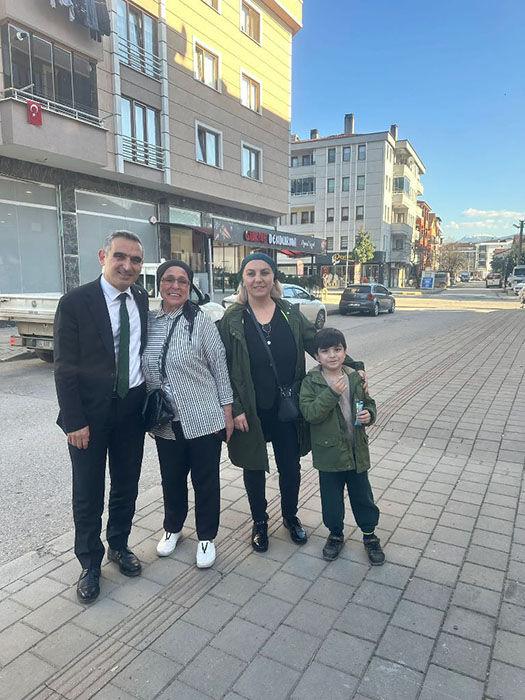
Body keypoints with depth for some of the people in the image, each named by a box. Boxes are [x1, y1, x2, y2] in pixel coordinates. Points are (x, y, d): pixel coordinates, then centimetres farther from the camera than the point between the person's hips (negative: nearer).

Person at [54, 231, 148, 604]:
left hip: (132, 409, 5)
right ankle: (90, 563, 32)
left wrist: (148, 399, 4)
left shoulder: (141, 298, 2)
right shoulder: (75, 302, -13)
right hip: (91, 413, -4)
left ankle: (119, 545, 41)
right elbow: (65, 368, -12)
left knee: (127, 485, 18)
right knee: (88, 493, 10)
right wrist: (75, 421, -14)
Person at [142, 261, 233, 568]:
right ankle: (172, 528, 44)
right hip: (165, 422, 4)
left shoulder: (201, 322, -9)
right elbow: (142, 369, 10)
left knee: (206, 481, 10)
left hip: (203, 419, -3)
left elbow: (220, 368, -7)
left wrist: (227, 413, -6)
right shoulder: (148, 321, 2)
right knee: (172, 479, 19)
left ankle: (207, 538, 31)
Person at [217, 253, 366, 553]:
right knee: (254, 469, 15)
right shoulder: (232, 320, -6)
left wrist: (354, 366, -9)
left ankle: (291, 517, 42)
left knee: (291, 468, 14)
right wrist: (235, 409, -11)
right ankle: (260, 523, 40)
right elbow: (224, 369, -6)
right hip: (251, 412, -1)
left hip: (287, 409, 2)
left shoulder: (290, 314, 0)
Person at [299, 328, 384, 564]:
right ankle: (335, 534, 37)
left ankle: (369, 534, 38)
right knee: (331, 499, 13)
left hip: (357, 450, 2)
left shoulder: (355, 378, 0)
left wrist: (369, 414, -13)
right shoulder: (311, 382, -10)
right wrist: (332, 393, -29)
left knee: (362, 495, 16)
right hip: (329, 453, -2)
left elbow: (369, 403, 10)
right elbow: (310, 413, -20)